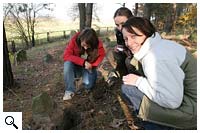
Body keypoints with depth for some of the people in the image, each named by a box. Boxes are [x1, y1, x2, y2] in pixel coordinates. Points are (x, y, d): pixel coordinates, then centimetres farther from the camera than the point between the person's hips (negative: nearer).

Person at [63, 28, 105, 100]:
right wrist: (83, 62, -36)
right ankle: (69, 90, -19)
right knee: (68, 63, -33)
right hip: (76, 66, 0)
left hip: (88, 67, 0)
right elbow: (66, 55, -28)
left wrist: (91, 65, -30)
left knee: (88, 85, -25)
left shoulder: (98, 44, -23)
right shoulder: (75, 40, -24)